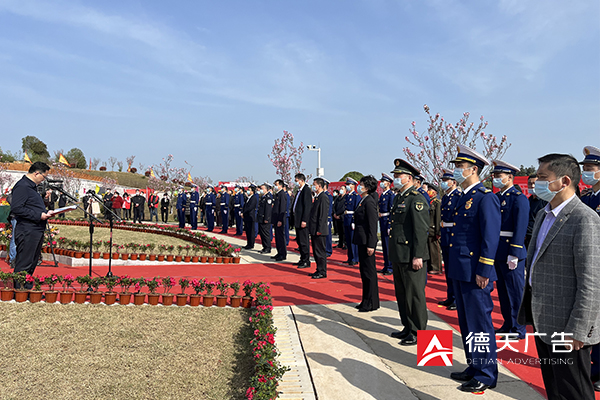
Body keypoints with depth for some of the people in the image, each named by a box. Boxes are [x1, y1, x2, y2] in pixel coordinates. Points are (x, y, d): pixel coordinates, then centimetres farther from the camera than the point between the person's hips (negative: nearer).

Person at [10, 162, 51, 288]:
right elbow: (16, 208, -21)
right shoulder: (22, 186, -12)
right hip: (27, 232, -10)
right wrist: (38, 215, -20)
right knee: (24, 265, -6)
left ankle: (28, 289, 22)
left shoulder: (32, 186, 20)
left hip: (36, 232, 10)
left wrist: (45, 213, 12)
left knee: (31, 264, 14)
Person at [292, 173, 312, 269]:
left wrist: (304, 220, -22)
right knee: (299, 241, 15)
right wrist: (295, 219, 17)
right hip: (298, 221, 10)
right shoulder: (299, 191, 16)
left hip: (303, 221, -10)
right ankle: (302, 259, 24)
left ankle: (306, 261, 3)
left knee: (303, 241, -5)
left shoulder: (306, 190, -13)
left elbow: (307, 206, -19)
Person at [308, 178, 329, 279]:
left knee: (320, 252, -3)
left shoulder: (324, 198, -15)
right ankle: (319, 270, 24)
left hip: (320, 230, -10)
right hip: (314, 230, 10)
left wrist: (319, 230, -20)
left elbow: (323, 215, -19)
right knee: (316, 251, 15)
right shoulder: (317, 197, 16)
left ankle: (322, 272, 5)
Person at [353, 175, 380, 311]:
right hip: (361, 240, 10)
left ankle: (372, 303, 10)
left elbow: (373, 225, -19)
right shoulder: (363, 201, 13)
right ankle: (366, 300, 27)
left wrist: (371, 245, -20)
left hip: (367, 241, -10)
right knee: (364, 270, 16)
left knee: (369, 271, -1)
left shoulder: (369, 202, -15)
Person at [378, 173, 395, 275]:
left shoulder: (391, 195, -11)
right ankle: (386, 266, 20)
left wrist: (390, 226, -19)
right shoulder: (382, 195, 15)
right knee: (384, 245, 12)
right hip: (382, 221, 9)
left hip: (388, 221, -9)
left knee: (389, 245, -4)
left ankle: (390, 267, 3)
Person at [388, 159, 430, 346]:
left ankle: (418, 333, 13)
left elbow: (421, 230, -18)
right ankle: (408, 328, 30)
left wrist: (418, 256, -21)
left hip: (411, 256, -10)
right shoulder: (399, 198, 15)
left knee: (415, 295, 1)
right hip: (398, 255, 10)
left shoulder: (417, 199, -13)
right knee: (402, 294, 17)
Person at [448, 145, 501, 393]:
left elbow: (491, 237, -18)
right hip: (460, 272, 9)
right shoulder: (464, 197, 14)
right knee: (466, 323, 18)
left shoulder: (485, 197, -14)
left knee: (479, 324, 2)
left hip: (475, 274, -9)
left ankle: (486, 376, 16)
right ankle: (474, 367, 32)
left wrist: (483, 271, -19)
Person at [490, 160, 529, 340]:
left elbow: (520, 229, -17)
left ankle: (518, 328, 13)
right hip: (497, 252, 8)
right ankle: (508, 324, 28)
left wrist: (514, 255, -20)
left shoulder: (519, 198, -11)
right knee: (502, 290, 16)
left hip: (511, 253, -8)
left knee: (515, 291, 1)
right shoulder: (496, 197, 13)